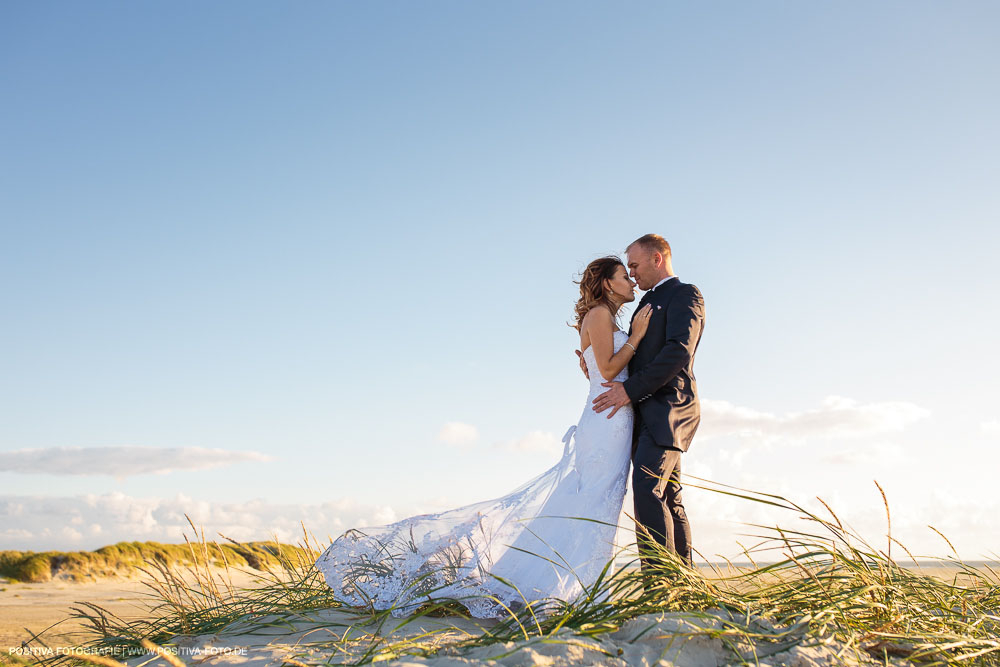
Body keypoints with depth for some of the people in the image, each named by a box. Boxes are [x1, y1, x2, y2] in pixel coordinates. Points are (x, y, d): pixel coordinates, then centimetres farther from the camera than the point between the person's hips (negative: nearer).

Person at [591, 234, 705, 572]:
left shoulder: (685, 294, -2)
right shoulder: (650, 303, 25)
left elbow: (678, 352, -16)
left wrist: (631, 389, -19)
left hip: (668, 408, -9)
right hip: (646, 414, 9)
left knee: (648, 489, -21)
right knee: (669, 500, 7)